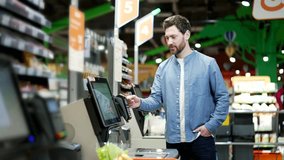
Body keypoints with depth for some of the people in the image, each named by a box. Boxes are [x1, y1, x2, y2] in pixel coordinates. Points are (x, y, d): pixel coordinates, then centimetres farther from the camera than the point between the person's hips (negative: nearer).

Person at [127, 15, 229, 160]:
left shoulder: (208, 63, -1)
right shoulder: (163, 68, 9)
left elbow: (222, 98, -1)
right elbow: (156, 99, 5)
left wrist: (211, 125, -9)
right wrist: (141, 103, -16)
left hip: (201, 138, -3)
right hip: (173, 140, 3)